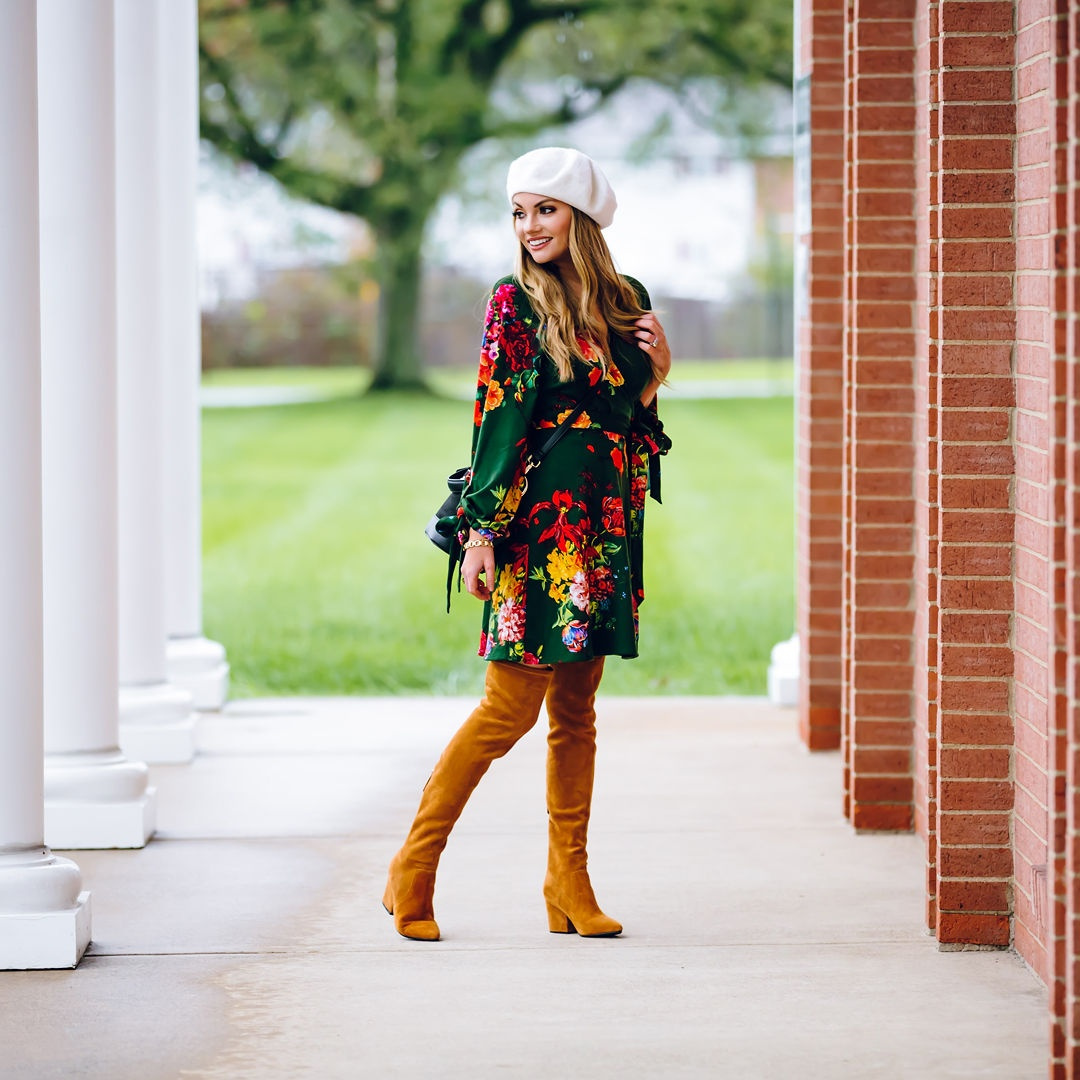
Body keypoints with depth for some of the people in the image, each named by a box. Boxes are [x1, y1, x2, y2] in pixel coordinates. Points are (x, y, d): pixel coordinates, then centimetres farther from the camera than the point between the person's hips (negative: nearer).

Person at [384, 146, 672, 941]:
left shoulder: (628, 302, 11)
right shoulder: (516, 302, -4)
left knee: (577, 710, 8)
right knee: (511, 708, -7)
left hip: (605, 531, 6)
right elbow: (495, 421, -8)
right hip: (537, 526, -5)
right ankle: (415, 867, 3)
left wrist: (657, 371, 0)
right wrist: (481, 530, -13)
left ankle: (570, 884, 13)